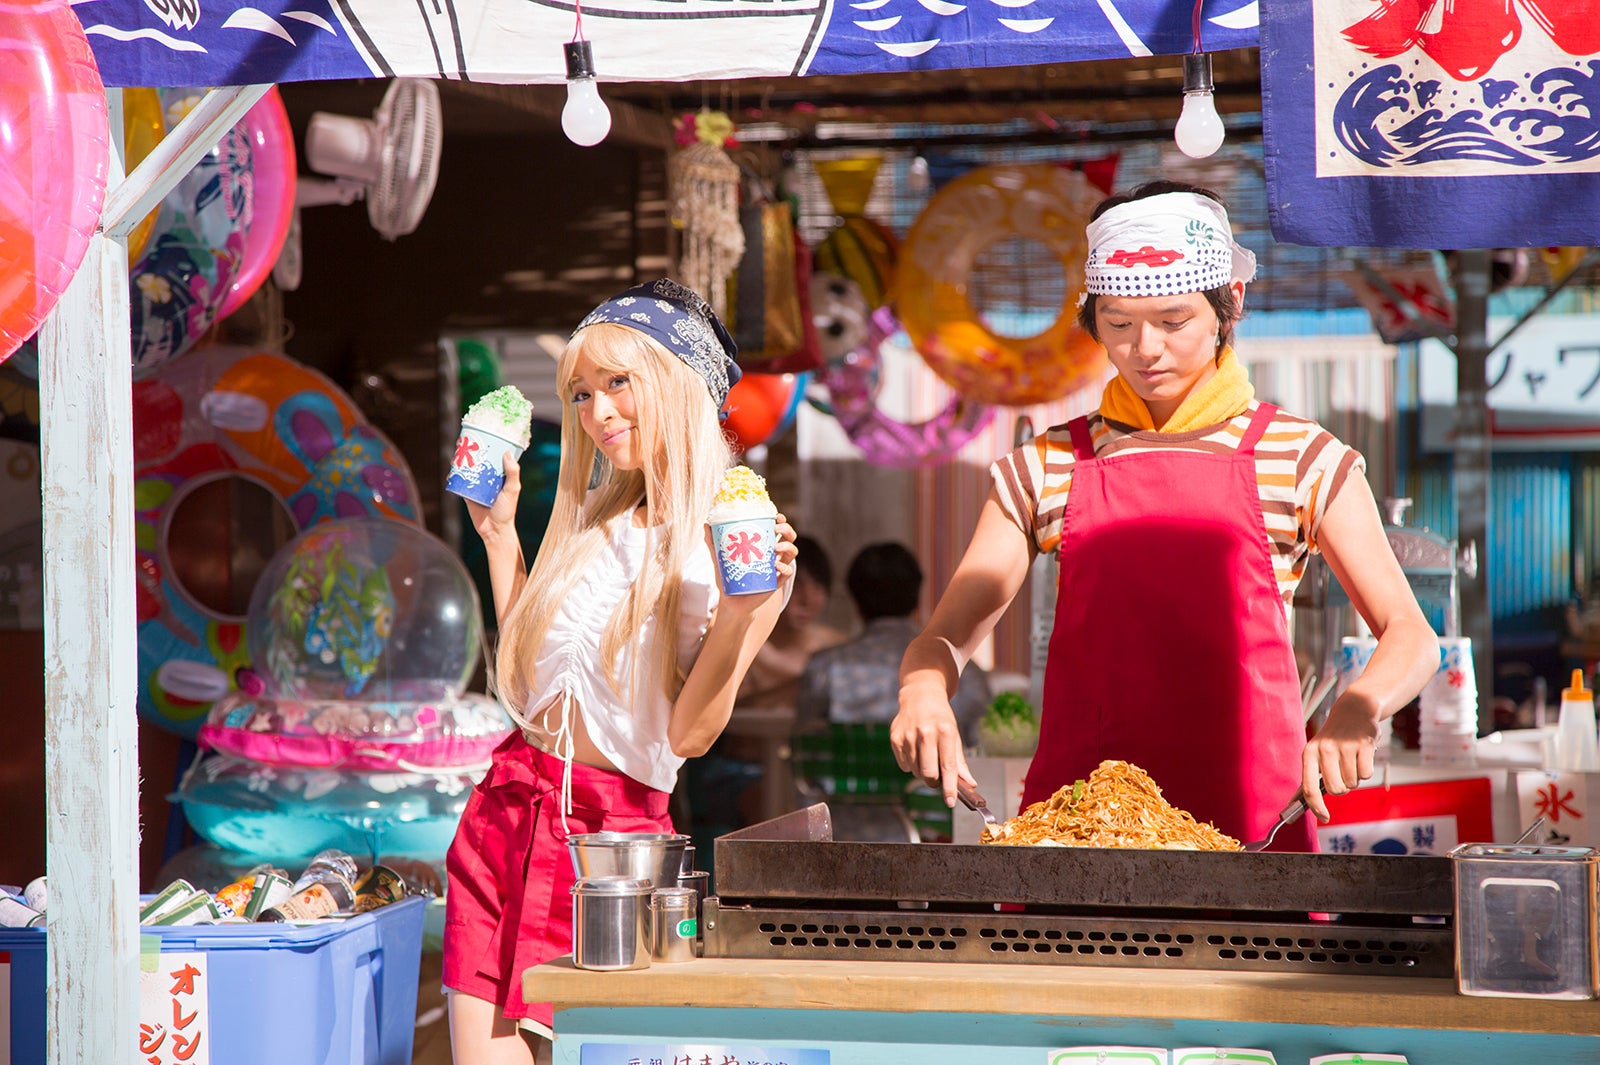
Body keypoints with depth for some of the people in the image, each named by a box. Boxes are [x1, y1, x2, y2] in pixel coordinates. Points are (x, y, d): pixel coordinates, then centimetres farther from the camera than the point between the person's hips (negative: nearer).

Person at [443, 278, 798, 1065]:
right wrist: (499, 533, 17)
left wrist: (740, 612, -24)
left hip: (613, 830, -5)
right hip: (507, 808, 6)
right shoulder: (592, 522, 13)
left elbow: (690, 734, -11)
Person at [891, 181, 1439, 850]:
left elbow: (1411, 638, 7)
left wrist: (1357, 707, -15)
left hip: (1249, 816, -1)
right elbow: (943, 638, 11)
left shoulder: (1300, 459, 7)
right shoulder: (1048, 468, 12)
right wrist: (923, 693, -12)